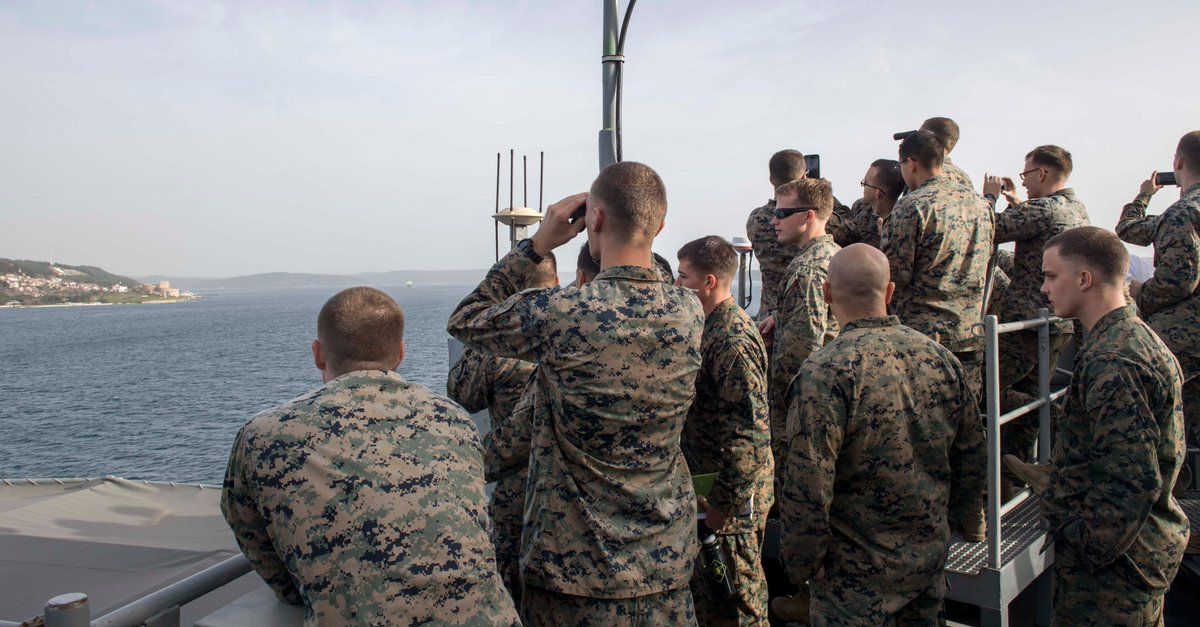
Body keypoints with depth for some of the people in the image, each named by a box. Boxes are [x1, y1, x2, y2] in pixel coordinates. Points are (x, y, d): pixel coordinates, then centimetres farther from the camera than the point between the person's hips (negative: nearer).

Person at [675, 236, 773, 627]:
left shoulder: (733, 340, -21)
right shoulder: (712, 328, 10)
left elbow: (751, 434, -26)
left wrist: (723, 503, -21)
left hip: (732, 504, -9)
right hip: (706, 487, 9)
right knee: (705, 593, 21)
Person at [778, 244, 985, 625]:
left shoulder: (825, 371, -22)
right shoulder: (941, 357, -2)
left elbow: (808, 488, -23)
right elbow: (973, 459, 8)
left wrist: (801, 565, -9)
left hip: (858, 578, -6)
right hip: (931, 564, 6)